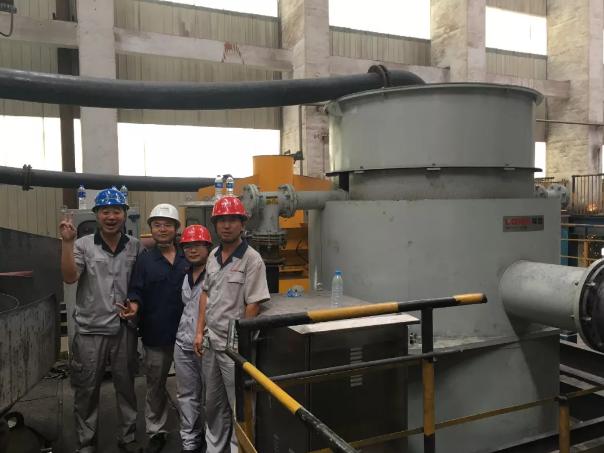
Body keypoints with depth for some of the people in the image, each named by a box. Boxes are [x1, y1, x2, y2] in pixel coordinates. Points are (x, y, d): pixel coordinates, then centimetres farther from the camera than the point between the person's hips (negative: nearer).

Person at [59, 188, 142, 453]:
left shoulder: (135, 246, 1)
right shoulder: (83, 245, -4)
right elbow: (69, 277, -17)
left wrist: (136, 303, -6)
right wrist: (67, 242, -24)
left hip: (124, 328, 2)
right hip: (90, 330, -1)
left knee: (126, 386, 14)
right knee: (86, 390, 10)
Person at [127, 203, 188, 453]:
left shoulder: (188, 259, 4)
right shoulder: (144, 260, 0)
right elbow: (136, 292, -5)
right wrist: (133, 306, -27)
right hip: (155, 333, -1)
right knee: (155, 385, 13)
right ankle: (157, 432, 30)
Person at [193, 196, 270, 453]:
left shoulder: (252, 259, -15)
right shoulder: (213, 256, 5)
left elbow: (253, 306, -16)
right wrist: (200, 332, 8)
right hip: (211, 342, 7)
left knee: (238, 406, 7)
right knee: (213, 403, 21)